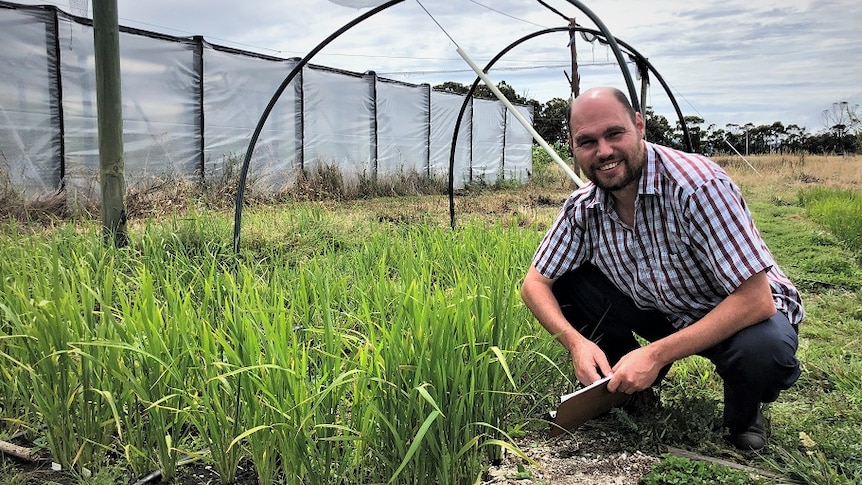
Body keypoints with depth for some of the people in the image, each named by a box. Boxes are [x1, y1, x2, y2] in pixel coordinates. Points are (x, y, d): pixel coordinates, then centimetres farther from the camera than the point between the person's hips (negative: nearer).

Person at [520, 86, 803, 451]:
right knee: (566, 283, -14)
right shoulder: (583, 208, -13)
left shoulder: (697, 184, -31)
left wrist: (656, 355, -34)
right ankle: (626, 385, 8)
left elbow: (755, 299, -32)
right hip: (662, 312, 4)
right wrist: (576, 342, -25)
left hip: (744, 315, -4)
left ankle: (744, 416, -1)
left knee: (763, 349, -38)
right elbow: (535, 283, -6)